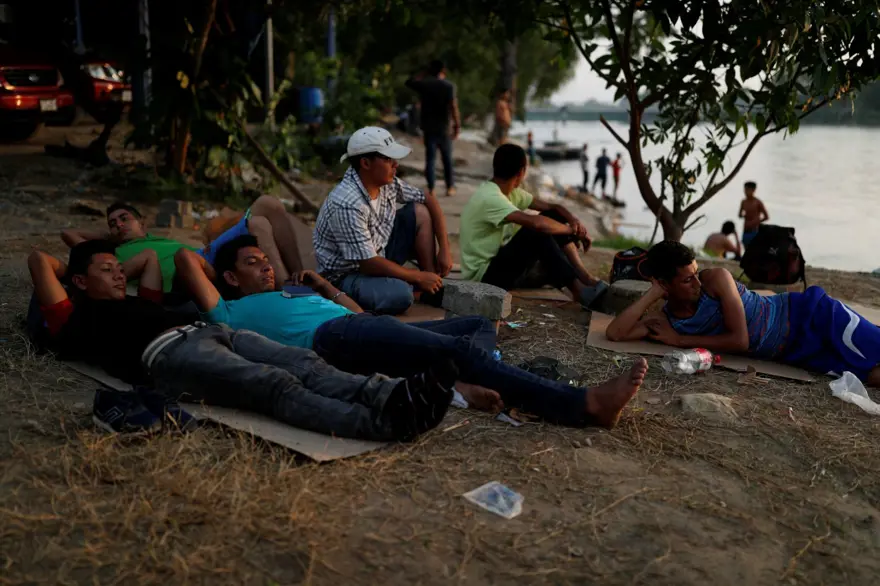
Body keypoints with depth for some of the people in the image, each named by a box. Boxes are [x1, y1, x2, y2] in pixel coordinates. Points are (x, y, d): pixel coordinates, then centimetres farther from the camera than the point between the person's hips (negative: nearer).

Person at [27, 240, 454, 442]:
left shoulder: (137, 304, 40)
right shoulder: (78, 321, 20)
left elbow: (150, 254, 52)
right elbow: (40, 260, 15)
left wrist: (115, 277, 47)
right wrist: (77, 274, 33)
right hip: (170, 352, -8)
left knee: (303, 363, -22)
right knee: (276, 386, -32)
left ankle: (391, 395, -44)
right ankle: (385, 421, -52)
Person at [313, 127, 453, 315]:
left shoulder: (387, 182, -7)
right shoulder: (347, 204, -30)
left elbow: (429, 200, 6)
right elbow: (368, 263, -29)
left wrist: (445, 249, -3)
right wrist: (418, 277, -19)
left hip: (379, 255, 9)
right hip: (347, 275, -8)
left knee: (420, 211, -3)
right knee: (400, 294, -36)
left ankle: (435, 288, 1)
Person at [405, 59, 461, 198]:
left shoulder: (423, 84, 0)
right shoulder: (448, 85, -9)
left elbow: (409, 82, 21)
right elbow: (453, 107, -16)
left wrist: (422, 75, 20)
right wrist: (457, 126, -13)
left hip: (428, 127, 2)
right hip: (443, 128, -2)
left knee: (430, 158, 6)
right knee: (447, 159, 10)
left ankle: (431, 188, 2)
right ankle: (450, 187, 13)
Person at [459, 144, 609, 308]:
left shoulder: (511, 192, 6)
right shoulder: (490, 197, -24)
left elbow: (552, 207, 8)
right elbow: (535, 222, -36)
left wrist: (574, 220, -14)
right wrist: (573, 230, -21)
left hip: (500, 262, 10)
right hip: (484, 274, -10)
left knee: (553, 218, -1)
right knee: (538, 232, -28)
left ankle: (586, 279, -8)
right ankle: (579, 290, -18)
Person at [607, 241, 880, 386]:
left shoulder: (716, 278, -22)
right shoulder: (666, 321, -10)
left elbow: (740, 340, -23)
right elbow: (615, 333, -24)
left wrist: (678, 340, -19)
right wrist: (652, 294, -24)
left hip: (810, 315, -3)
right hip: (794, 352, 3)